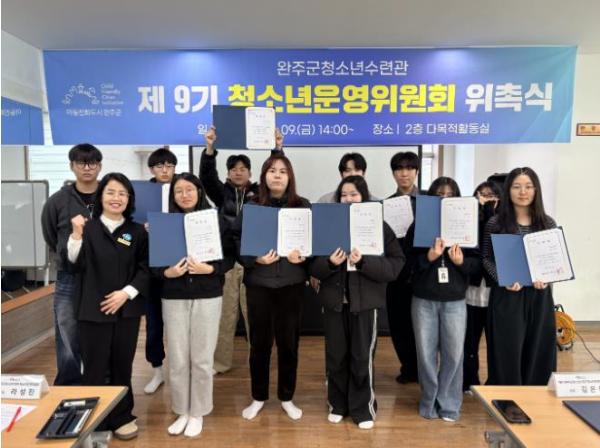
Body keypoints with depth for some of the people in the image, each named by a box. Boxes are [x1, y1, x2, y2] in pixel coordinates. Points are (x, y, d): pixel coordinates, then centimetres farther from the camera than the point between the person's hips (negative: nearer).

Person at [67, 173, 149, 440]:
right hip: (93, 310, -2)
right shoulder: (88, 227, 0)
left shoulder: (138, 232, 5)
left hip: (127, 310, 2)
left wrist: (126, 292, -10)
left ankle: (121, 417, 30)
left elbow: (146, 269, 2)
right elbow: (76, 264, -9)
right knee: (95, 369, 3)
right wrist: (77, 235, -22)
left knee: (122, 367, 12)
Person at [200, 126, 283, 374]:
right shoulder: (222, 193, 7)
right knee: (225, 313, 9)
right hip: (226, 259, 1)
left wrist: (278, 149, -17)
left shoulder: (259, 193, 5)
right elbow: (206, 177, -7)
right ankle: (221, 361, 22)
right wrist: (210, 148, -20)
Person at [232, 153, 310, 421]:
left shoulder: (303, 206, 3)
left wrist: (304, 256, -16)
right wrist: (255, 258, -18)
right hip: (258, 282, 0)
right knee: (259, 341, 10)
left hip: (291, 282, 0)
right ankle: (258, 397, 29)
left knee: (288, 340, 10)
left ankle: (287, 397, 29)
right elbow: (236, 240, -3)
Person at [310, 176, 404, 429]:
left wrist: (363, 262, -22)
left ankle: (363, 409, 25)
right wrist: (329, 263, -20)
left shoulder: (379, 226, -2)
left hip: (365, 301, -2)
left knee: (362, 357, 6)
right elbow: (313, 265, 1)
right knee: (335, 356, 11)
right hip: (334, 300, 2)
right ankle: (337, 404, 31)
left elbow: (396, 265, -9)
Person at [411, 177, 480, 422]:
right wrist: (428, 257, -23)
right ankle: (429, 401, 26)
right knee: (426, 353, 8)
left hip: (455, 301, 0)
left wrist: (462, 262, -19)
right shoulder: (419, 225, -1)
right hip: (423, 300, 0)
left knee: (453, 353, 5)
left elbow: (478, 263, 1)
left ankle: (449, 404, 24)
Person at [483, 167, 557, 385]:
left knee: (538, 351, 10)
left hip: (539, 295, 3)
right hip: (507, 296, -2)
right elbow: (486, 258, -2)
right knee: (507, 352, 4)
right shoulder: (495, 223, -3)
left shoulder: (548, 223, 5)